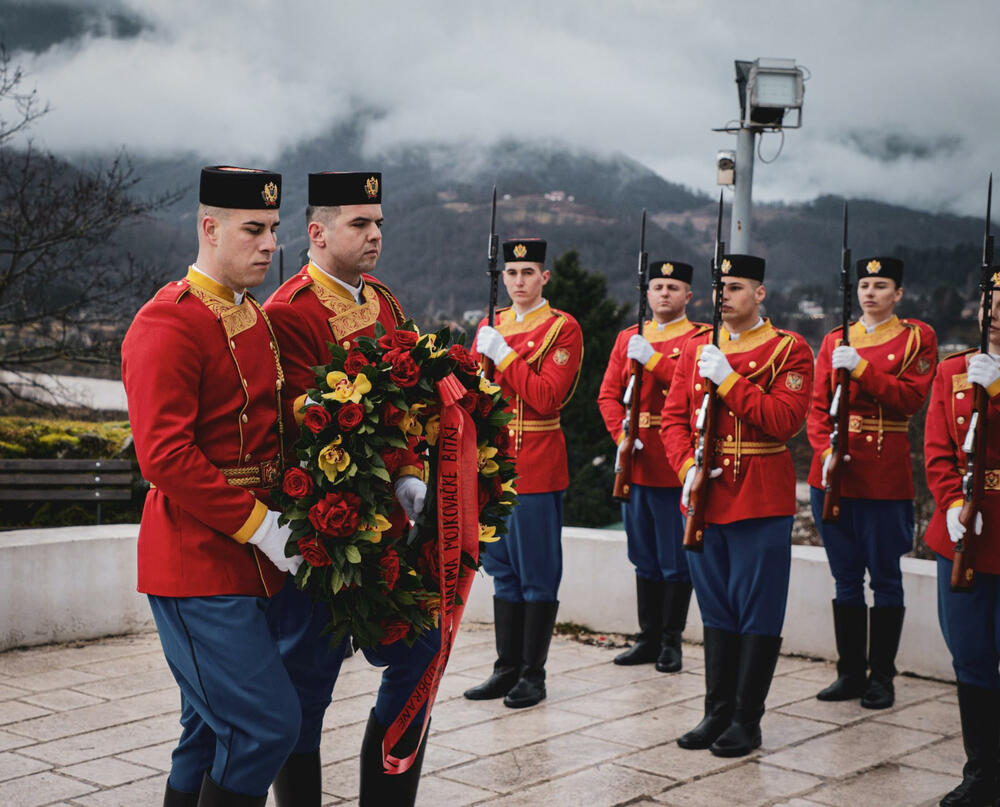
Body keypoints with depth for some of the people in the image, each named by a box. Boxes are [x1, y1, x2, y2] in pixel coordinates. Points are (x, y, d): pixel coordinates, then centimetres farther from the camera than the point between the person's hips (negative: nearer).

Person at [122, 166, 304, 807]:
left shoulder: (257, 320, 14)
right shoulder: (167, 325, -14)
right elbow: (165, 455, -21)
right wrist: (258, 525, -19)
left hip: (246, 562, 9)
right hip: (200, 566, -9)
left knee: (213, 730, 15)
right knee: (267, 725, -11)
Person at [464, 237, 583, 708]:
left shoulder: (562, 328, -5)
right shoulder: (490, 326, 14)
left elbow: (549, 398, -16)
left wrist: (504, 356, -17)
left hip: (537, 469, -6)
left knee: (537, 575, 1)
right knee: (503, 571, 12)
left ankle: (533, 676, 9)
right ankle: (507, 669, 21)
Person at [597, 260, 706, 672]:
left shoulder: (702, 338, -1)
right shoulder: (628, 338, 13)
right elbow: (608, 394, 8)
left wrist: (653, 358, -21)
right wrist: (622, 435, -8)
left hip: (676, 467, -5)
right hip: (636, 464, 5)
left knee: (676, 560, 2)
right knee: (645, 558, 13)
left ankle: (671, 641, 13)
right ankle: (648, 638, 23)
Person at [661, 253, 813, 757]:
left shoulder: (790, 349, -4)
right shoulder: (697, 348, 10)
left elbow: (784, 422, -16)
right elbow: (673, 416, 8)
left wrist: (727, 378, -20)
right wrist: (686, 466, -8)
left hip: (761, 503, -5)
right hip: (705, 500, 5)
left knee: (757, 615, 2)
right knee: (716, 612, 13)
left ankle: (747, 721, 12)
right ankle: (717, 712, 22)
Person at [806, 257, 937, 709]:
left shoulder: (917, 337, 2)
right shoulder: (835, 341, 12)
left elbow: (911, 399, -11)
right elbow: (818, 407, 7)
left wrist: (861, 368, -19)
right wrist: (826, 450, -10)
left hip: (886, 476, -4)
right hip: (833, 474, 4)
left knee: (885, 578, 2)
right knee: (846, 579, 10)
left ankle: (881, 678, 12)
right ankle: (850, 674, 19)